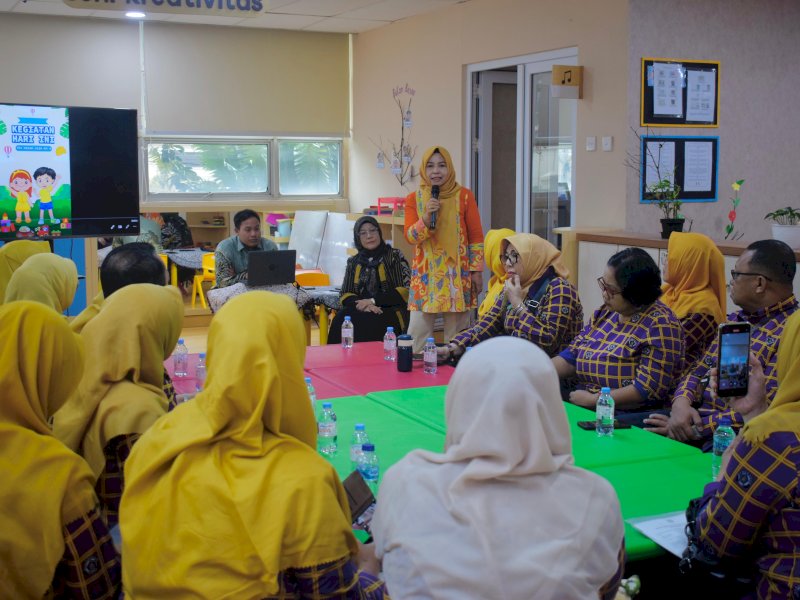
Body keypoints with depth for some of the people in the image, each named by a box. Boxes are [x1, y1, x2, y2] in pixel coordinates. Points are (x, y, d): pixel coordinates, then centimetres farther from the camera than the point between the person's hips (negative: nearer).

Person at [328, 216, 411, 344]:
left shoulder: (395, 256, 8)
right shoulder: (353, 262, 18)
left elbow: (406, 290, 0)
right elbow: (346, 295, 11)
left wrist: (373, 301, -11)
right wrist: (362, 305, -12)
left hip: (390, 311, -3)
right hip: (361, 310, 3)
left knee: (368, 323, -34)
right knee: (341, 319, -29)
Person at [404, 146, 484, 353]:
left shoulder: (464, 196, 0)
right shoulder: (414, 199, 5)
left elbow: (476, 237, 3)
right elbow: (409, 237, -2)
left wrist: (476, 270, -1)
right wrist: (426, 217, -18)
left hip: (458, 274, -1)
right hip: (425, 274, 1)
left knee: (457, 334, 3)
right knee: (417, 334, -4)